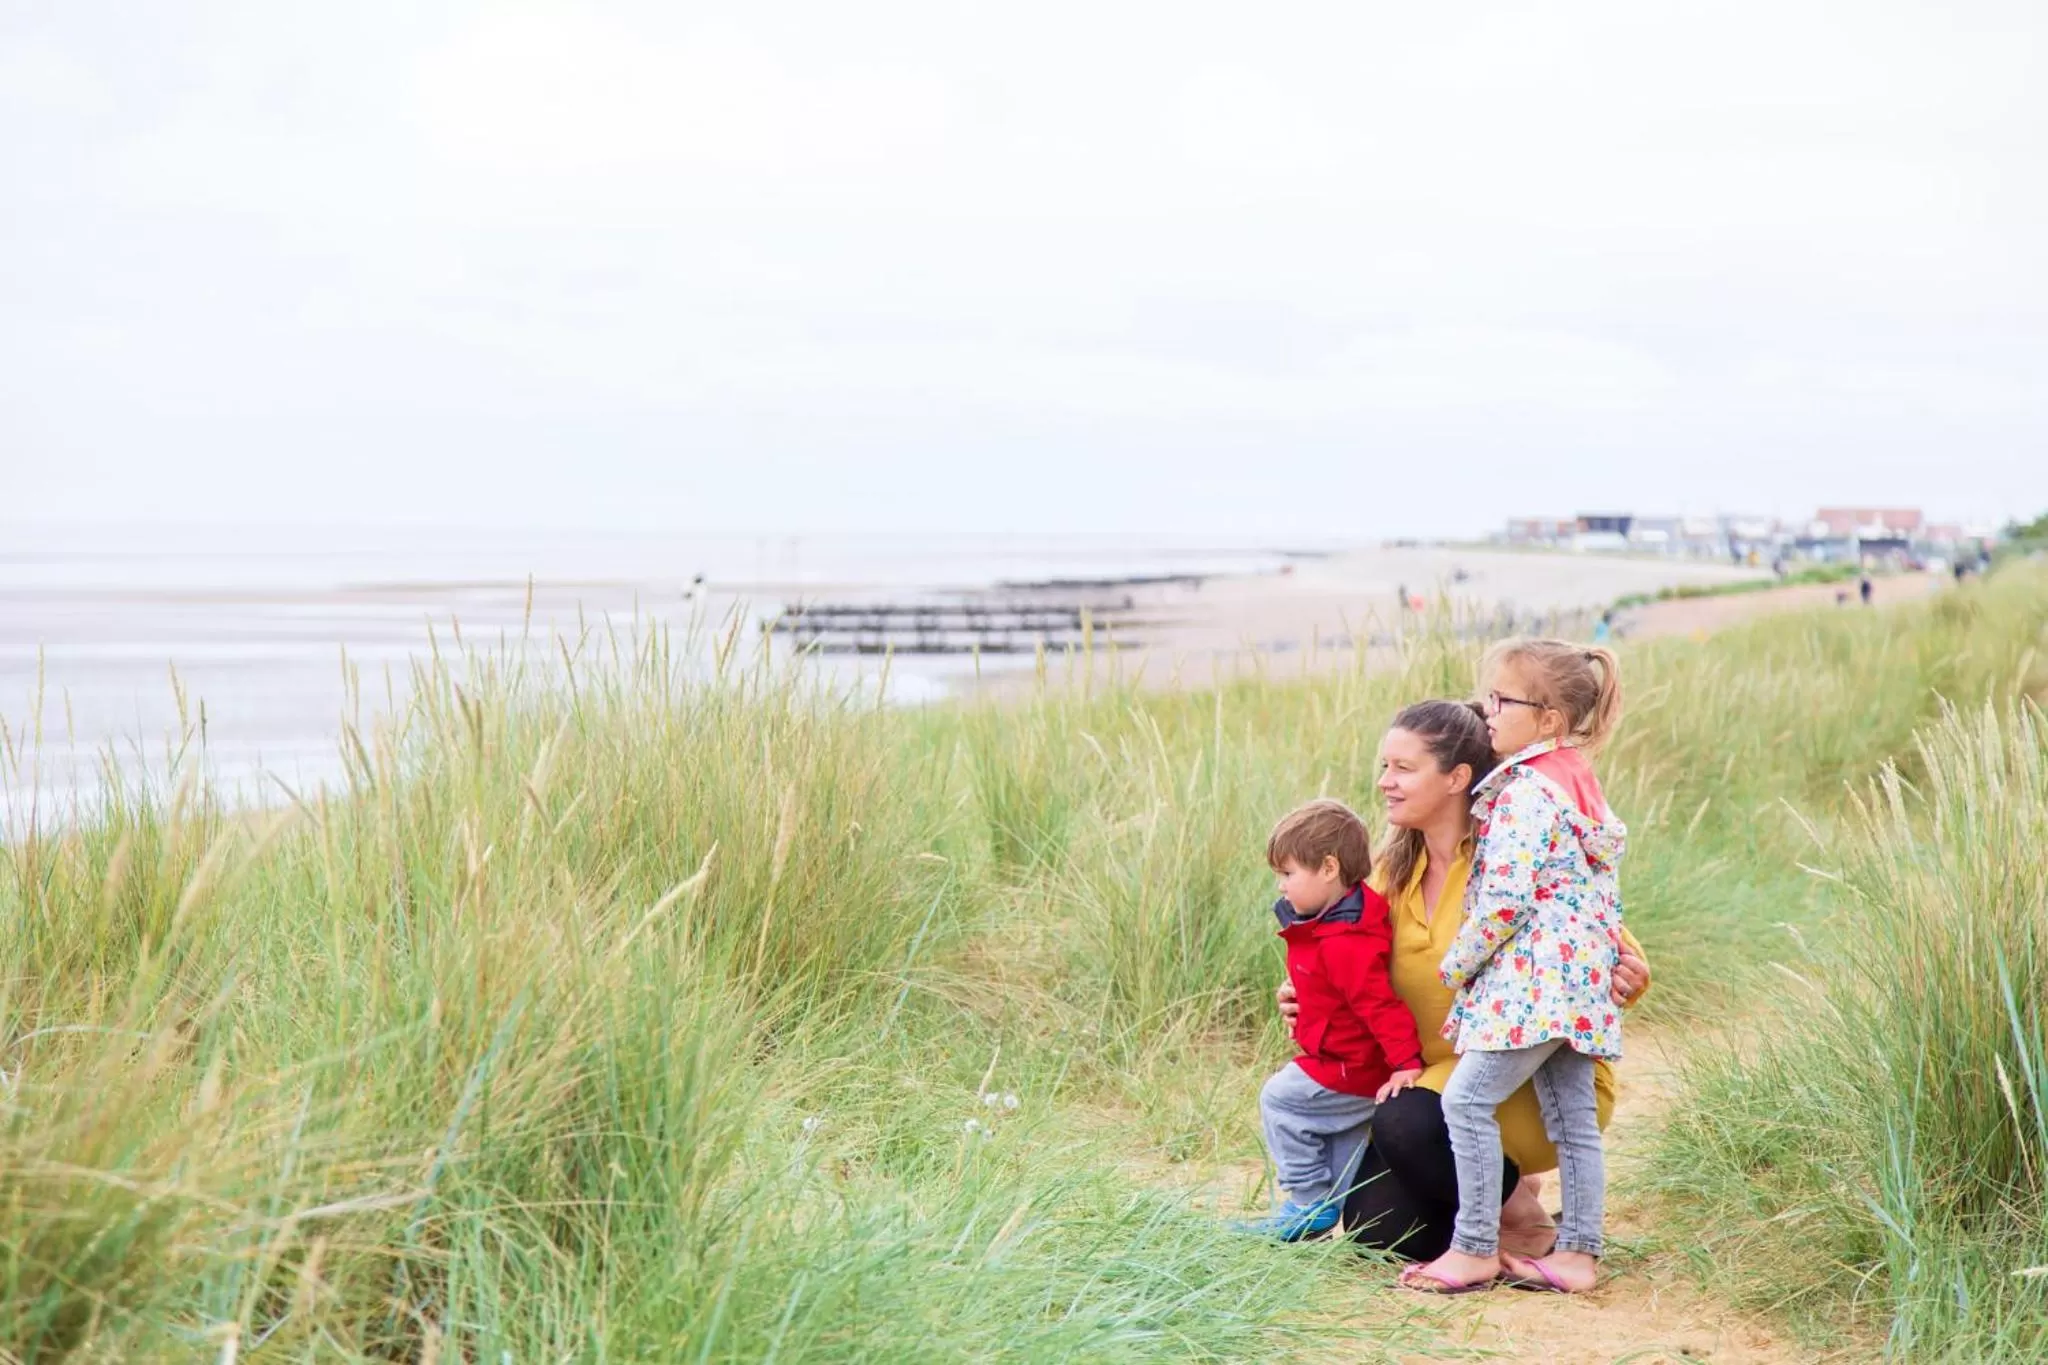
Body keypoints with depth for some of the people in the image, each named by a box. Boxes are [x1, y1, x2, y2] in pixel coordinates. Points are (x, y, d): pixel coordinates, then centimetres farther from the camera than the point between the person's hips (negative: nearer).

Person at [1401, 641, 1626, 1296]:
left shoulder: (1527, 790, -14)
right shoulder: (1578, 781, 17)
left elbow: (1508, 897, -20)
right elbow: (1603, 889, 23)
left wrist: (1456, 966, -9)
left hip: (1534, 977, -10)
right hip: (1582, 978, 10)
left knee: (1468, 1098, -8)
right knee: (1573, 1115, 9)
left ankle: (1475, 1250, -4)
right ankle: (1578, 1254, 11)